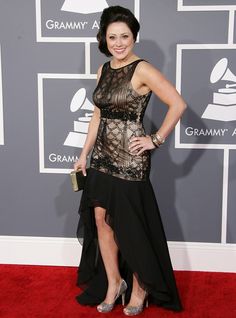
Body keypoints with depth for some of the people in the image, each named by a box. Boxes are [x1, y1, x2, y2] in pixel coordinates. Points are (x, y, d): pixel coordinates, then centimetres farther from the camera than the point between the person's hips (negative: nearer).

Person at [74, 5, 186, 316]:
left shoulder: (142, 70, -13)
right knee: (101, 221, 10)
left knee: (130, 226, 4)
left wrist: (155, 140, -14)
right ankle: (113, 283, 28)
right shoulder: (103, 70, 9)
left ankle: (140, 287, 25)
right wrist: (84, 154, 13)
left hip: (130, 159, -7)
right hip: (103, 157, 7)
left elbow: (178, 104, -18)